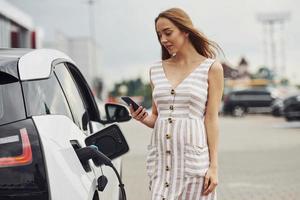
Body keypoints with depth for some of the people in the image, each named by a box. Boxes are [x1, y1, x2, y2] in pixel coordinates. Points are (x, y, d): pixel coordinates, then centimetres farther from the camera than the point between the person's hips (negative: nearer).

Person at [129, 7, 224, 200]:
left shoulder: (211, 68, 2)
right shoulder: (156, 70, 13)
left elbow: (211, 118, -2)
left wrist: (214, 166, -6)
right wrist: (144, 118, -4)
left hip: (193, 154, -3)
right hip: (161, 155, 4)